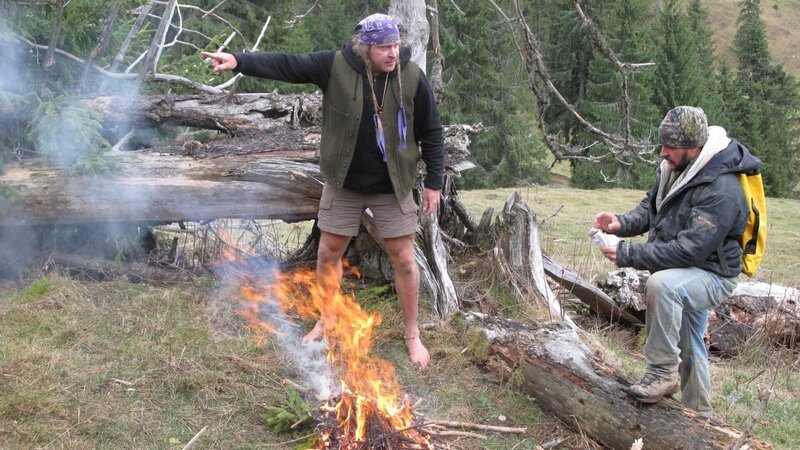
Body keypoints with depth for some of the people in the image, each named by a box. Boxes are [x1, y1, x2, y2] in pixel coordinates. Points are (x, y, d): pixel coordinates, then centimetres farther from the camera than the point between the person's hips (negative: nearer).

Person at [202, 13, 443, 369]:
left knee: (403, 258, 4)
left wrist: (434, 182, -4)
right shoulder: (334, 66, -13)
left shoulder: (412, 77, -13)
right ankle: (327, 320, 33)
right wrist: (239, 61, -26)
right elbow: (286, 66, -13)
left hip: (392, 186, -1)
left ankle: (412, 334, 21)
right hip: (343, 182, 1)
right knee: (329, 252, 11)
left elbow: (431, 133, -5)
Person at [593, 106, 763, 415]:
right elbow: (651, 207, 11)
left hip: (711, 275, -9)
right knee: (689, 347, 22)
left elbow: (689, 250, -33)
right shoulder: (675, 168, -3)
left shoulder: (721, 191, -30)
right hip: (685, 274, 9)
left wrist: (629, 254, -32)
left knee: (661, 284, -37)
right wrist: (622, 223, -11)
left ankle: (662, 372, -24)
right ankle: (698, 413, 42)